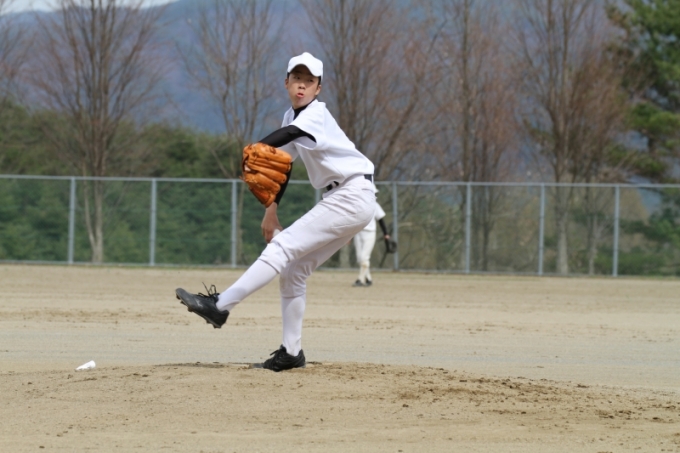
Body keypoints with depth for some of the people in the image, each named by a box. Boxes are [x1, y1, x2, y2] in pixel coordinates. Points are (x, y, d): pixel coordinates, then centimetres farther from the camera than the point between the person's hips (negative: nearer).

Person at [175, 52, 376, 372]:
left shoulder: (317, 114, -14)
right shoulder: (292, 117, 13)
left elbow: (290, 132, -34)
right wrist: (272, 208, 15)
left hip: (353, 197, -9)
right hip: (340, 201, 9)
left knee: (283, 247, -19)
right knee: (293, 270, 8)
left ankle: (220, 306, -24)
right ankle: (291, 352, 12)